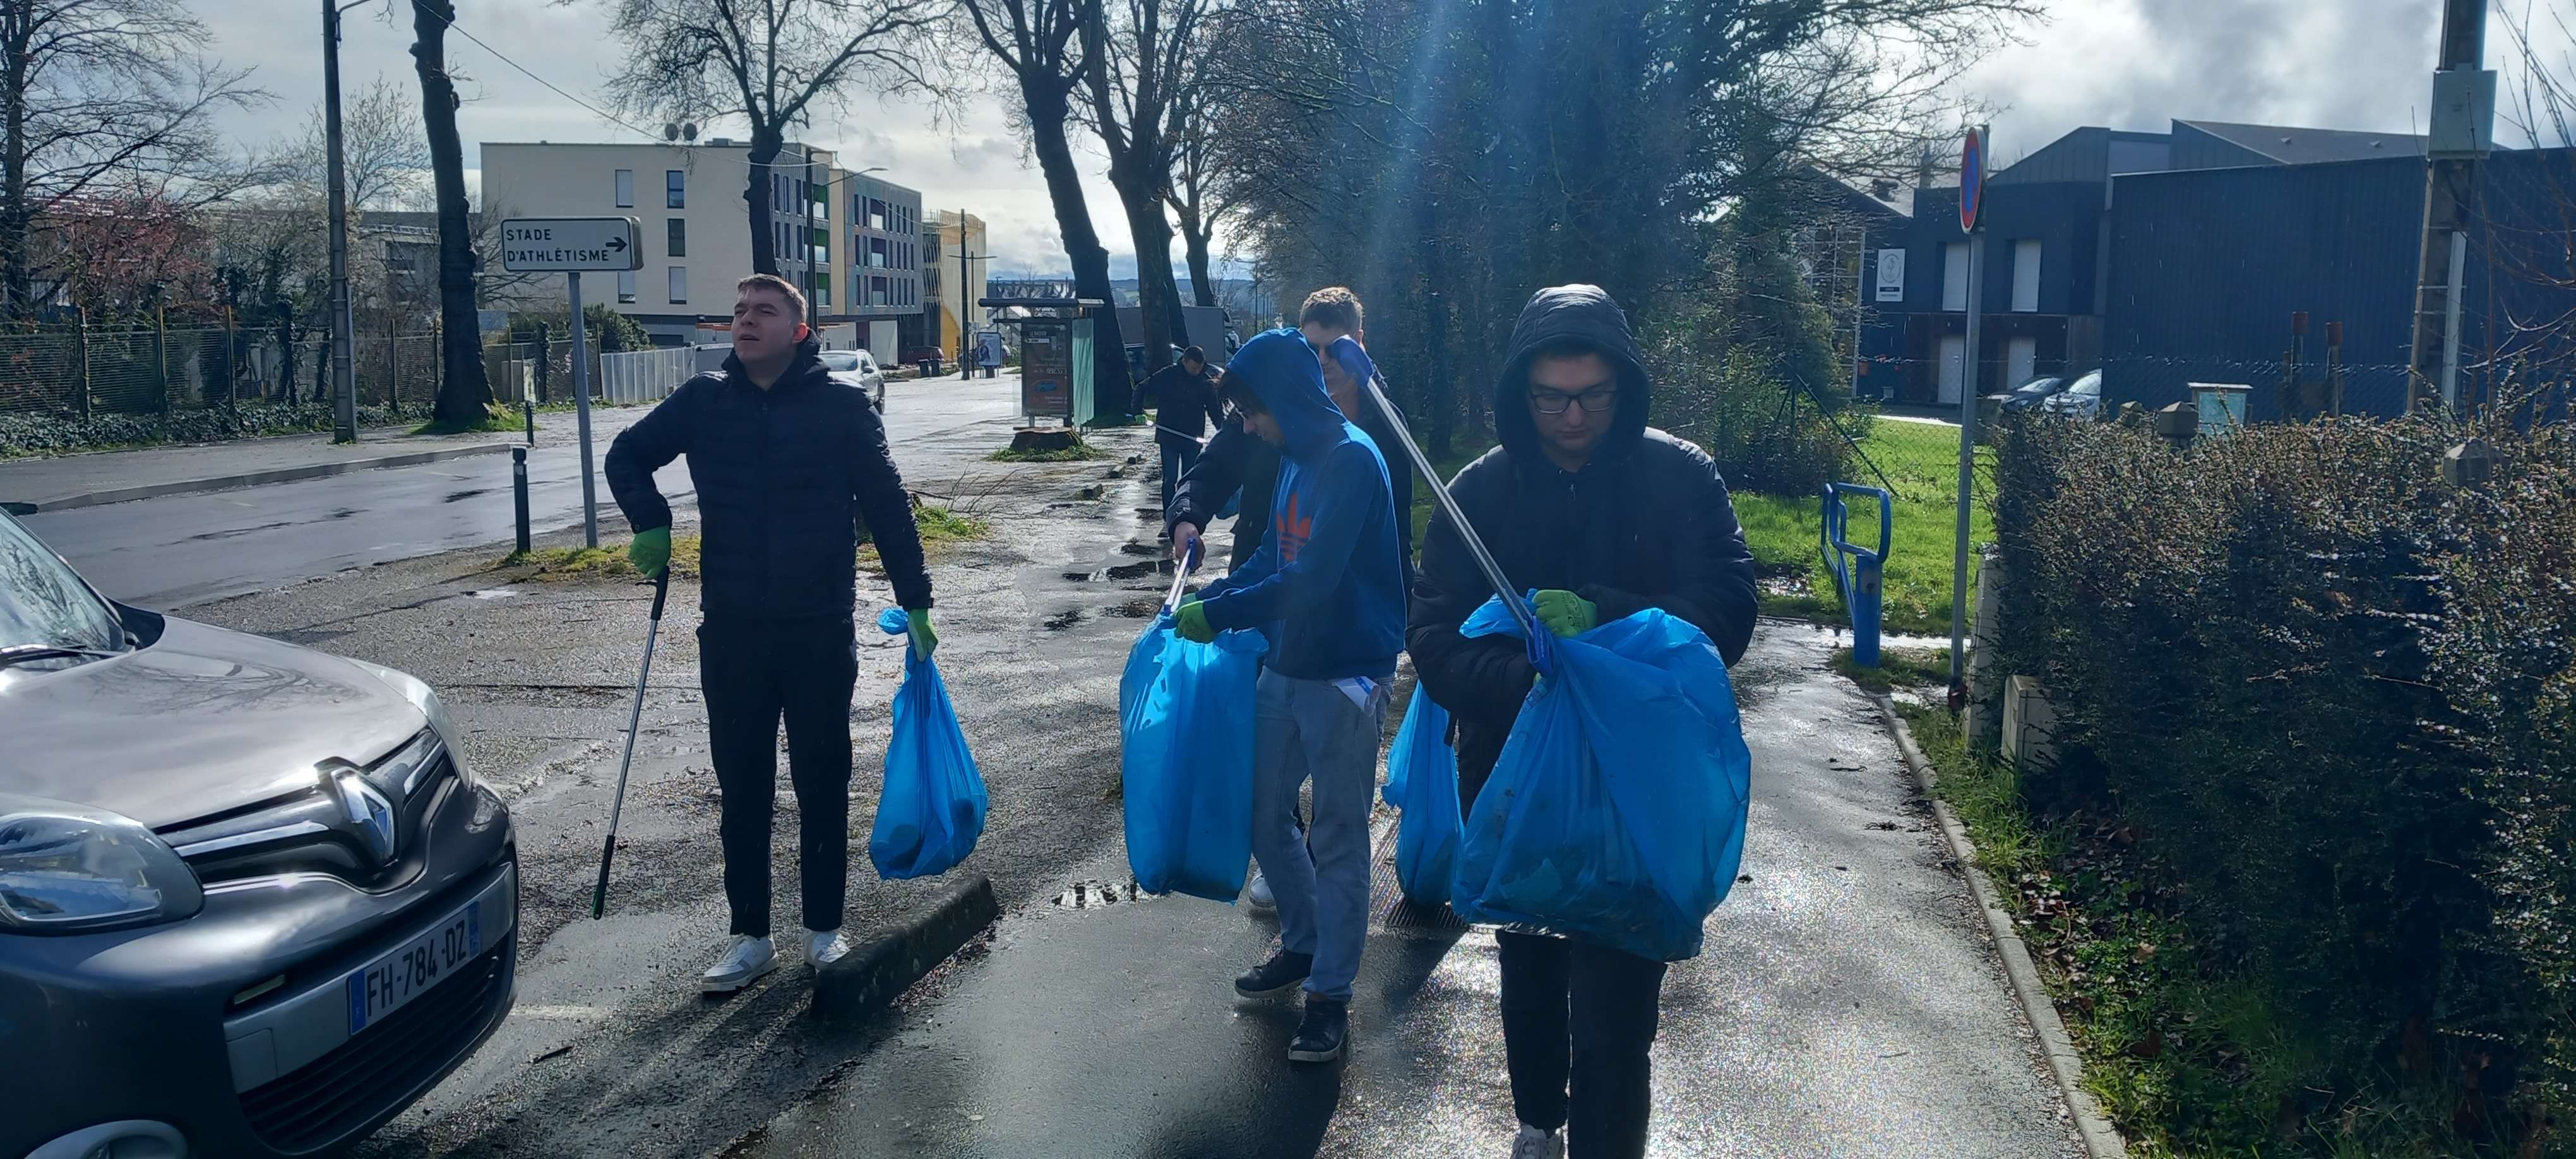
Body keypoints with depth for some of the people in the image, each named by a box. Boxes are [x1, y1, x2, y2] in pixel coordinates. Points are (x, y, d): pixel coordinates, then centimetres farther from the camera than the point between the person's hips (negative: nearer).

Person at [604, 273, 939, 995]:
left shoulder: (841, 407, -4)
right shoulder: (704, 401, 3)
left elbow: (886, 504, 0)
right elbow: (627, 456, 17)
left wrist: (914, 600, -1)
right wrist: (651, 524, -1)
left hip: (821, 632, -2)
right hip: (731, 634, 2)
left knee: (823, 783, 9)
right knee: (742, 788, 9)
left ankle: (825, 929, 23)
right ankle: (750, 936, 22)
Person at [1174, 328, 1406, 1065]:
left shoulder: (1351, 460, -19)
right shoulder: (1294, 459, 8)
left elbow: (1313, 578, -25)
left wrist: (1219, 615, -18)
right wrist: (1211, 596, 5)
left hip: (1346, 674, -9)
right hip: (1285, 667, 9)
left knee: (1338, 840, 2)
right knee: (1266, 816, 18)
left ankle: (1330, 994, 13)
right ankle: (1304, 946, 38)